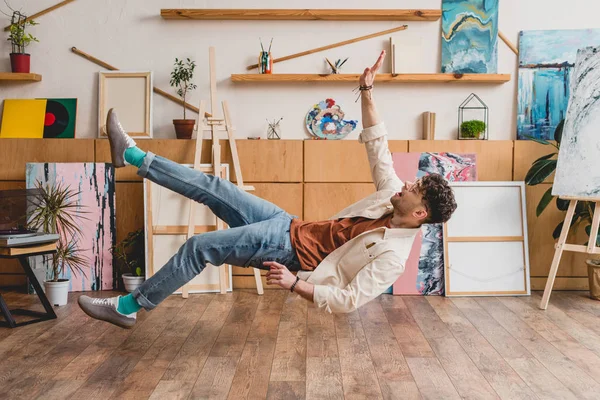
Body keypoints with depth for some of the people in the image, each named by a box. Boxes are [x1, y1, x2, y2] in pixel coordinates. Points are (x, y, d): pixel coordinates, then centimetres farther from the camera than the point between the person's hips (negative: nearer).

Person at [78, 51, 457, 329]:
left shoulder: (392, 255, -22)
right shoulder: (394, 194, -2)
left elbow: (349, 301, -26)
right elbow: (378, 147, 3)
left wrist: (295, 283, -32)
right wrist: (367, 93, -5)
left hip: (291, 250, -7)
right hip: (292, 226, 7)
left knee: (200, 246, -15)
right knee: (212, 187, 2)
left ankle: (129, 307, 3)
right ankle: (131, 154, 16)